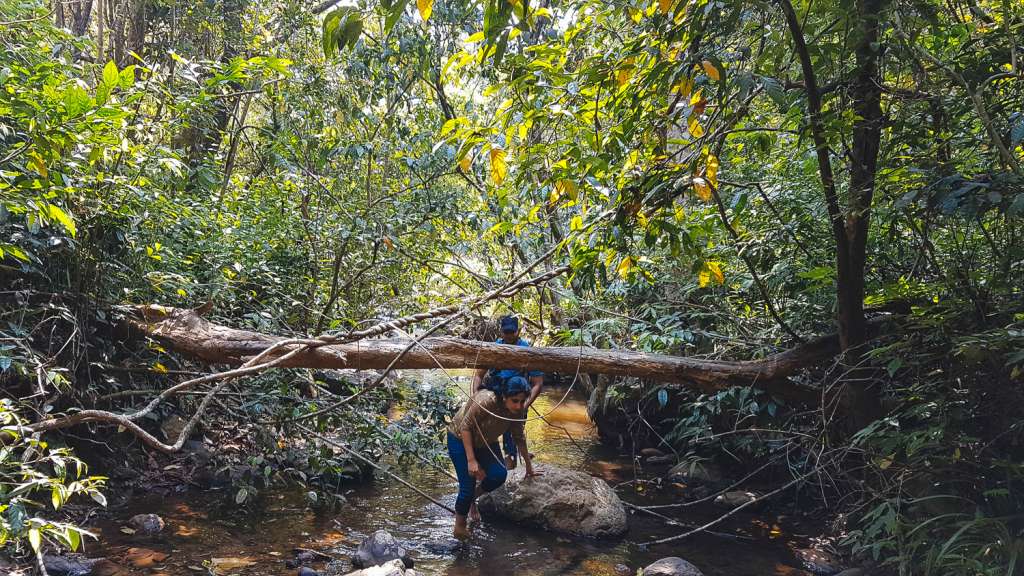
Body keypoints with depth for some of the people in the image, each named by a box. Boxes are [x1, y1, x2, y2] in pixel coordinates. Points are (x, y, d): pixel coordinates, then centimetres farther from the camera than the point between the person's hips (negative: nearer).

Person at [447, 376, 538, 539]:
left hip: (486, 443, 5)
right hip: (460, 439, -5)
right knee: (468, 485, -13)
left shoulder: (518, 411, -16)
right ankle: (460, 523, 14)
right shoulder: (486, 401, -36)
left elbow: (519, 438, 0)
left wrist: (528, 465, 8)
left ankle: (472, 498, 12)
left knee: (499, 474, -16)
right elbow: (465, 427, -28)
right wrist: (471, 460, -29)